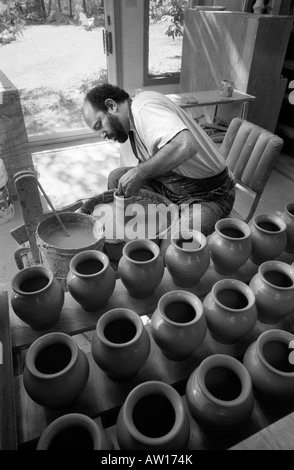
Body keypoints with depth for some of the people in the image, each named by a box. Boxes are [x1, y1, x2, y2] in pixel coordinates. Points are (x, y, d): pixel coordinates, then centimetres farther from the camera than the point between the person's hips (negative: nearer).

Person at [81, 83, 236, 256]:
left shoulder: (145, 106, -22)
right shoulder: (133, 119, 8)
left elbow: (186, 146, -40)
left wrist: (139, 172, -30)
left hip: (210, 193, -9)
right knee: (116, 177, 8)